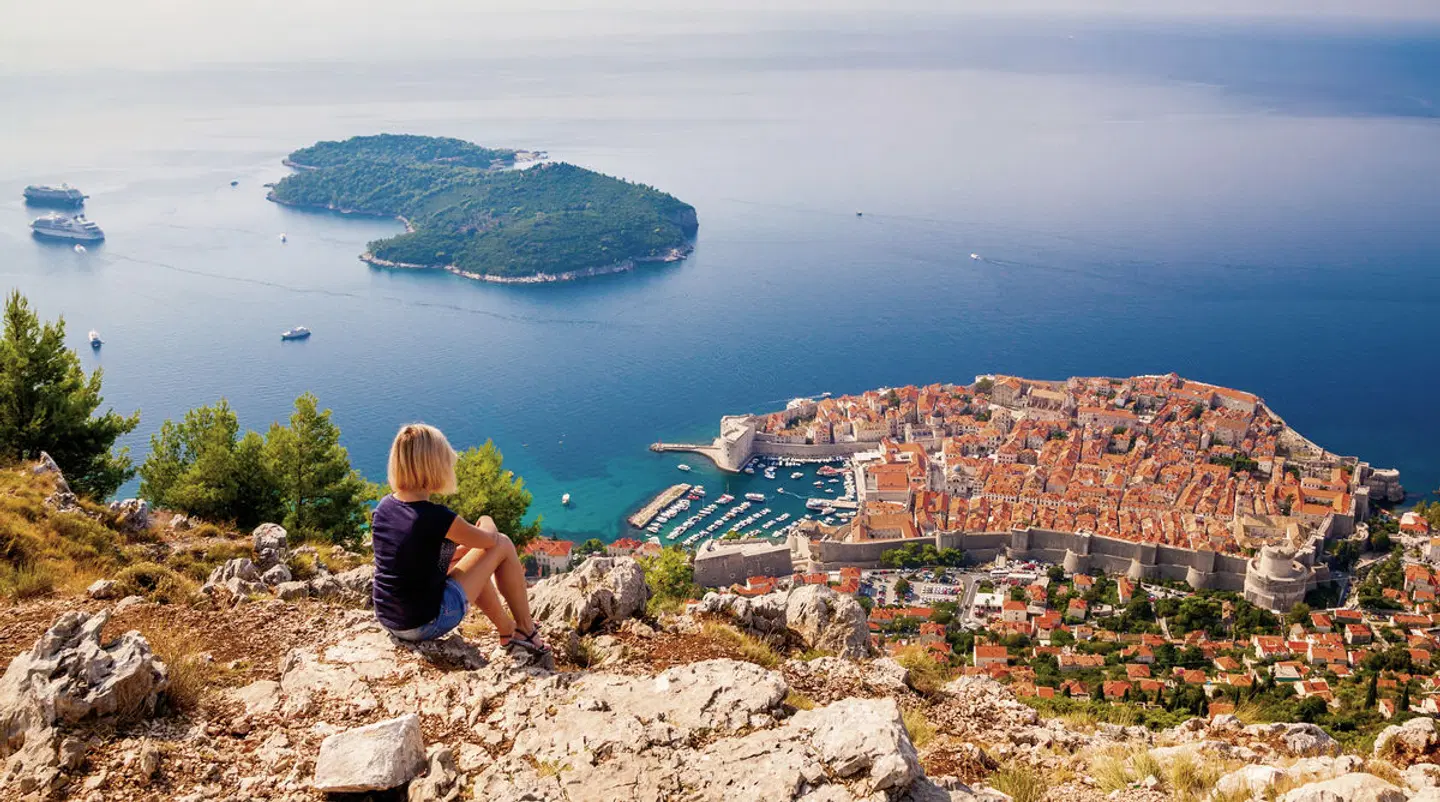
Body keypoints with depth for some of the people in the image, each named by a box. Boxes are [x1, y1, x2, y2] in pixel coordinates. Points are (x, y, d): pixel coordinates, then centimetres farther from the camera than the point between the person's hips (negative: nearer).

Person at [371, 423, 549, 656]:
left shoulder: (383, 507, -2)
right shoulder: (437, 517, -23)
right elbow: (490, 540, -5)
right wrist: (487, 524, 18)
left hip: (388, 620, 7)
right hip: (428, 624, -7)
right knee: (503, 545, 4)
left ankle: (508, 631, 37)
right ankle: (526, 631, 18)